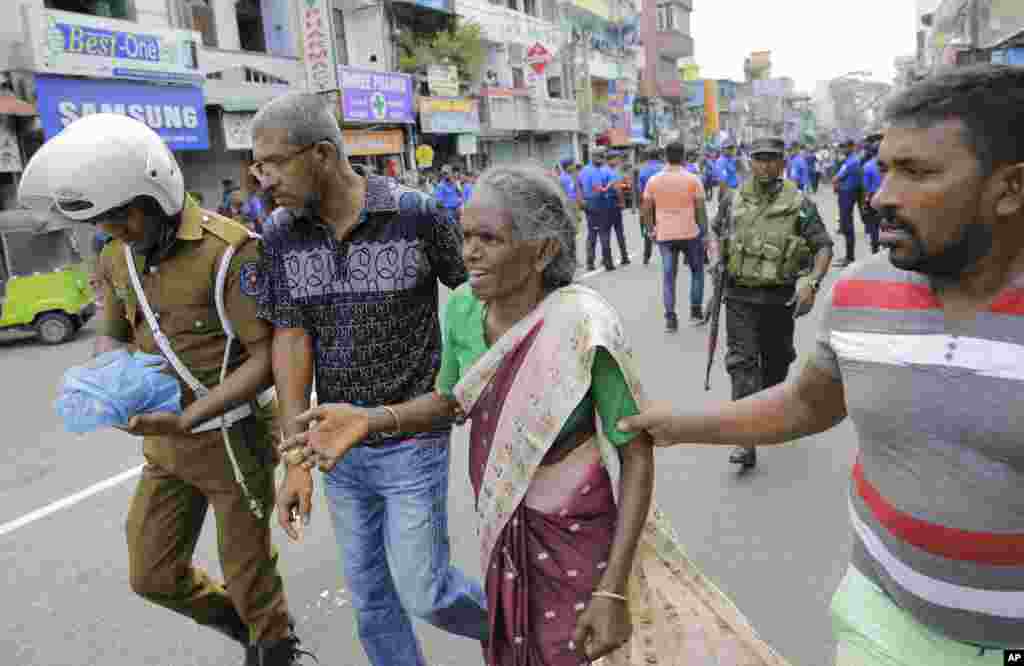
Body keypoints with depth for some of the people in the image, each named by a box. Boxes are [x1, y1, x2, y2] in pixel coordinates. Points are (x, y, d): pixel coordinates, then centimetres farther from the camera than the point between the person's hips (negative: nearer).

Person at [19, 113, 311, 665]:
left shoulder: (229, 250, -21)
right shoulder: (117, 257, 3)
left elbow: (266, 357, -20)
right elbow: (112, 335, 14)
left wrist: (186, 419, -27)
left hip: (231, 441, -7)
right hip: (166, 446, 7)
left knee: (247, 571, 11)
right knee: (152, 575, 18)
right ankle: (237, 621, 45)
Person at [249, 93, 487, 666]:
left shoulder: (416, 215, -16)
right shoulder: (281, 238, -4)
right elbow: (291, 340, -4)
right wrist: (297, 459, -6)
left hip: (412, 442, -4)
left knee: (421, 592, 5)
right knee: (369, 595, 17)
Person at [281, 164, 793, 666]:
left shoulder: (583, 326, -27)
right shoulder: (462, 308, -11)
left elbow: (637, 457, -19)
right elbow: (449, 401, 6)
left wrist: (613, 589, -21)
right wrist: (370, 420, -12)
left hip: (582, 533, -5)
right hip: (504, 529, 5)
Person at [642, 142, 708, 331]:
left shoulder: (653, 180, 2)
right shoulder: (693, 179, -5)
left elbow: (646, 210, 5)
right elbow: (700, 210, -5)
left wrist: (653, 229, 17)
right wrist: (704, 233, 3)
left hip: (665, 235, 2)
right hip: (690, 233, -1)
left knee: (668, 276, 7)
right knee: (697, 271, 18)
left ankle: (670, 318, 2)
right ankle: (696, 311, 18)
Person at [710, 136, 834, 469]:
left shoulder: (800, 204, -5)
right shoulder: (733, 200, 2)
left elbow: (824, 246, -3)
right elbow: (716, 232, 20)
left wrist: (813, 281, -19)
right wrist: (716, 257, 0)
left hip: (780, 298, 0)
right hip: (739, 296, 0)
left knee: (776, 360, 16)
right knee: (742, 362, -8)